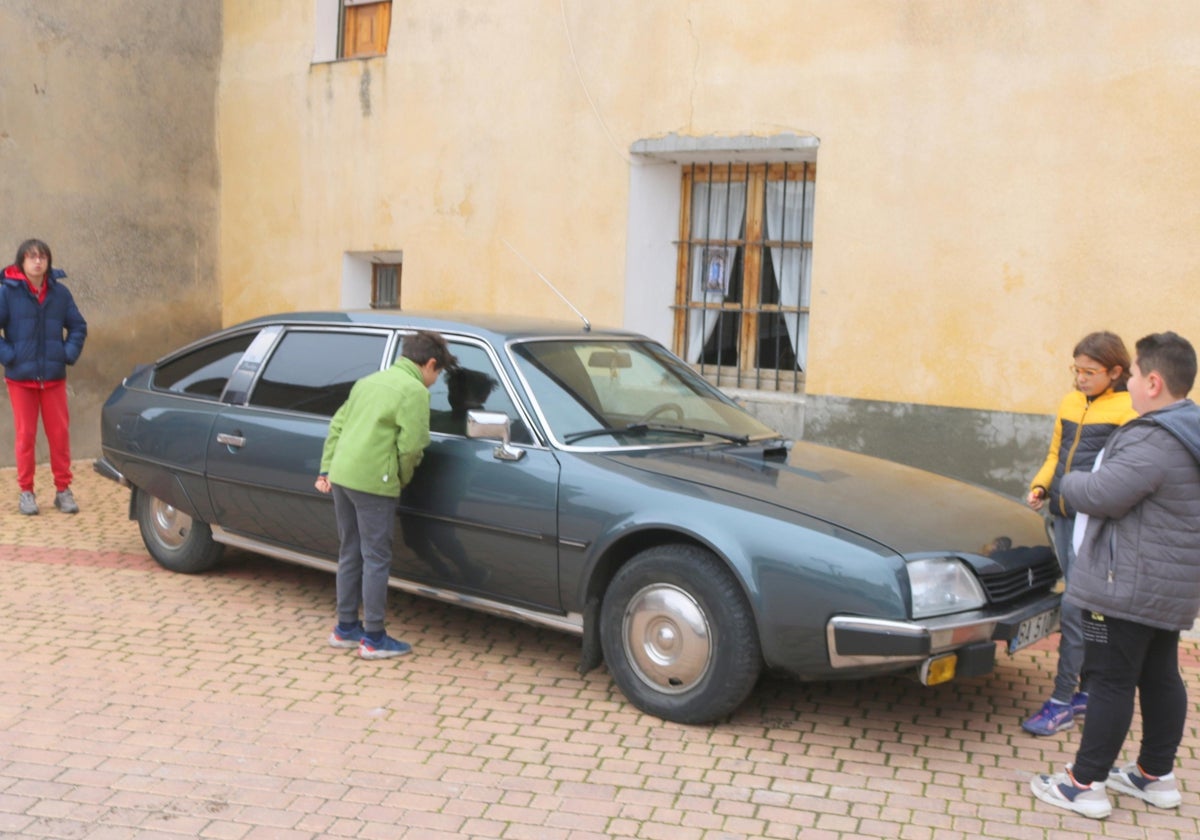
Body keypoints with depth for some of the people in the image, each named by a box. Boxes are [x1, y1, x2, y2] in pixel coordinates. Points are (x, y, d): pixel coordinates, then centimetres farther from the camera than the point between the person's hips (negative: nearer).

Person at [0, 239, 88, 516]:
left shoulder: (60, 292, 2)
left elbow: (78, 326, 11)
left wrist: (69, 353, 0)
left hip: (54, 376, 2)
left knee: (60, 433, 5)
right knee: (25, 435, 5)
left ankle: (63, 489, 14)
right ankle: (26, 491, 14)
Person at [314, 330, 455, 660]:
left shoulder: (369, 381, 18)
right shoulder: (414, 391, -8)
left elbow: (337, 425, 18)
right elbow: (411, 446, -13)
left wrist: (327, 468, 18)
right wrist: (403, 479, 4)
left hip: (341, 475, 8)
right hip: (372, 482, -8)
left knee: (349, 555, 17)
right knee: (376, 560, 1)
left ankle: (345, 628, 27)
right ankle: (373, 638, 8)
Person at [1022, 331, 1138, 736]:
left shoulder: (1128, 410, -9)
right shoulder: (1070, 403, 12)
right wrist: (1040, 486, 5)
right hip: (1061, 517, 7)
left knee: (1075, 611, -6)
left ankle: (1062, 702, 1)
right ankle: (1089, 689, 26)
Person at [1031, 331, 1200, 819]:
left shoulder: (1154, 442, -24)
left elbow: (1100, 496, -25)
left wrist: (1072, 481, -4)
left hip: (1129, 586, -10)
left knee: (1112, 681, -3)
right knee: (1160, 677, 17)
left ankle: (1086, 784, 6)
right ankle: (1157, 776, 29)